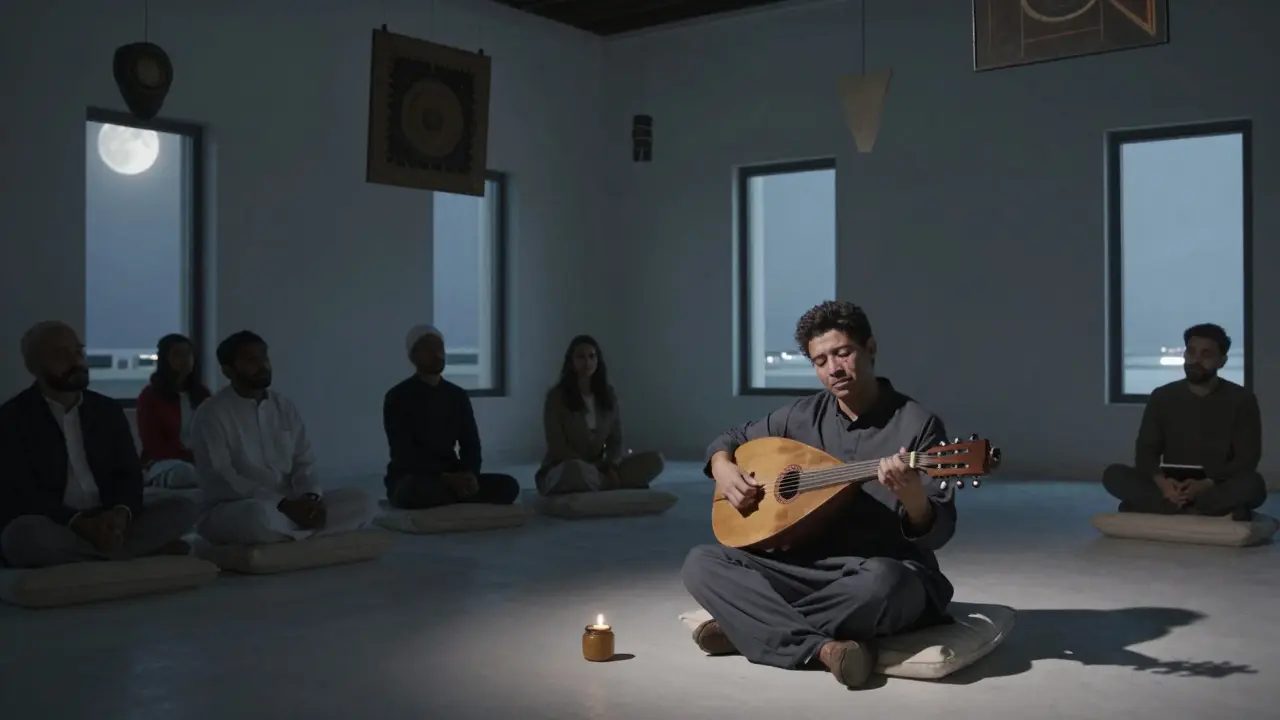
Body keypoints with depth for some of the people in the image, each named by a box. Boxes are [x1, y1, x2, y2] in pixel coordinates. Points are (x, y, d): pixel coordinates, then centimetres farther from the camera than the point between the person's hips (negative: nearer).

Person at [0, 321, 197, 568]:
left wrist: (121, 513, -17)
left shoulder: (108, 411, 13)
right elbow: (20, 494, -12)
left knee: (183, 508, -15)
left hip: (106, 524, 3)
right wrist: (78, 522, -27)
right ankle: (149, 550, -26)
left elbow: (130, 475, 7)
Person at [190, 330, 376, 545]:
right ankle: (309, 530, -13)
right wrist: (283, 504, -24)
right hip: (233, 511, -6)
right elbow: (219, 480, -17)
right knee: (260, 515, -41)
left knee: (361, 502, -11)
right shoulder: (211, 414, -8)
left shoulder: (286, 408, 11)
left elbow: (304, 464, 9)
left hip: (289, 507, 6)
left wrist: (310, 497, -15)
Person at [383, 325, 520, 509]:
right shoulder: (398, 397, -6)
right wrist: (446, 478, -26)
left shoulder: (458, 396, 10)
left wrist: (470, 475, -16)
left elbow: (471, 444, 7)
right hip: (409, 480, -4)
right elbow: (404, 454, -15)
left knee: (508, 486, -17)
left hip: (452, 478, 4)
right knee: (419, 490, -41)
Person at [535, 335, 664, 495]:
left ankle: (599, 485, -20)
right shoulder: (556, 396, -10)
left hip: (598, 468, 5)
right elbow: (557, 447, -13)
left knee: (654, 460, -13)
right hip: (562, 472, -5)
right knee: (575, 470, -42)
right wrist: (593, 470, -21)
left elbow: (616, 440, 5)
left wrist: (610, 467, -16)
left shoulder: (608, 394, 5)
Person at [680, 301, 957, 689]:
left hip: (888, 572, -4)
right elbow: (731, 440, 22)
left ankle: (755, 627, -17)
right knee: (701, 563, -14)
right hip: (811, 567, 5)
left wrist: (912, 497, -35)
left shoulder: (917, 424, -7)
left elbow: (937, 532, -12)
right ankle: (824, 648, -29)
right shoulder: (804, 415, 7)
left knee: (883, 583, -41)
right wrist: (723, 469, -2)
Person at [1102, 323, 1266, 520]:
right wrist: (1161, 481, -23)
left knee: (1253, 484, -35)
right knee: (1114, 475, -24)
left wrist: (1207, 484, -25)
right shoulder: (1162, 397, 6)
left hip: (1220, 490, -2)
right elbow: (1145, 451, 1)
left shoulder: (1241, 400, 0)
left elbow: (1247, 459, -6)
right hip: (1170, 488, 2)